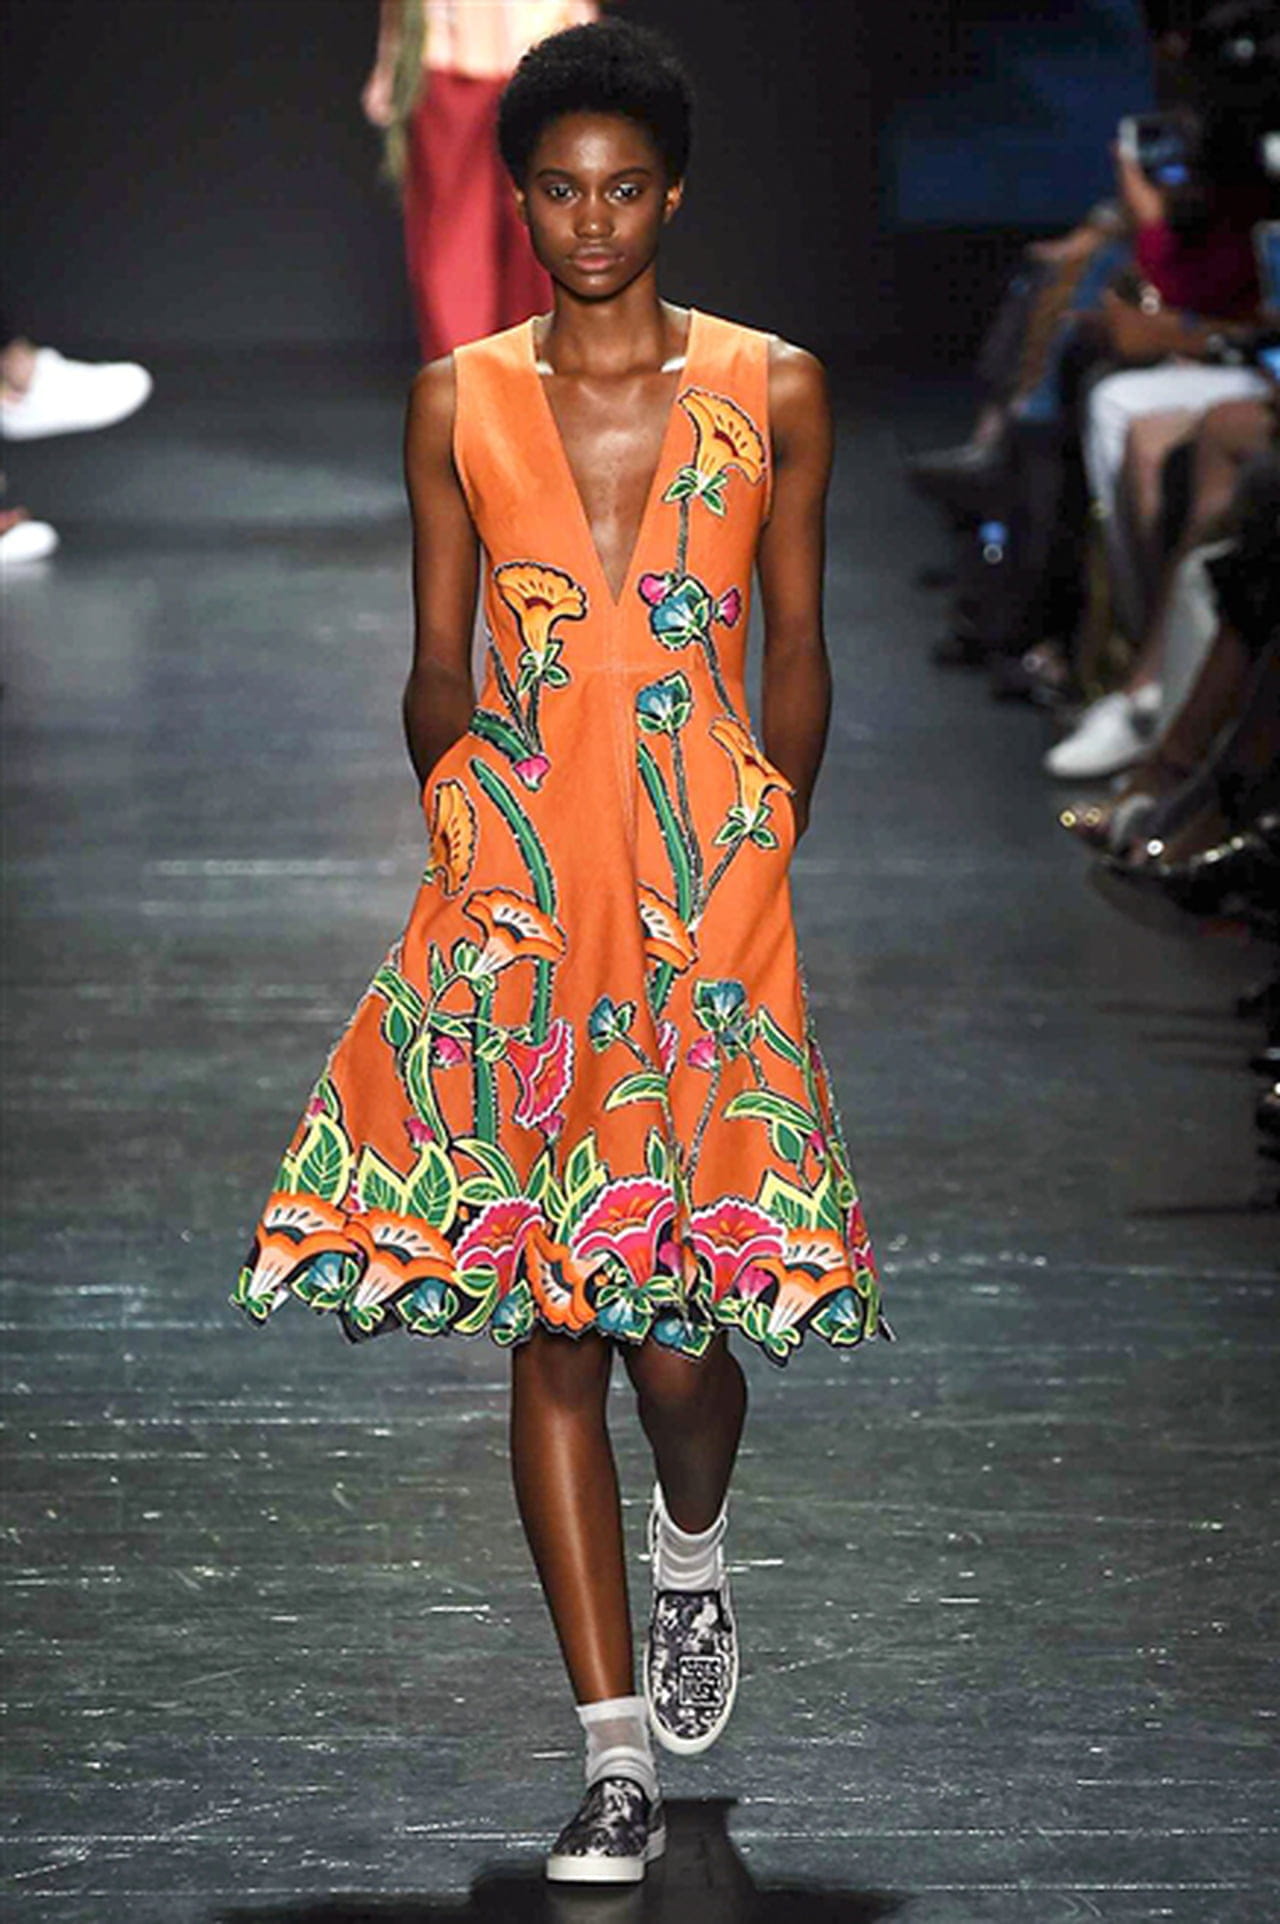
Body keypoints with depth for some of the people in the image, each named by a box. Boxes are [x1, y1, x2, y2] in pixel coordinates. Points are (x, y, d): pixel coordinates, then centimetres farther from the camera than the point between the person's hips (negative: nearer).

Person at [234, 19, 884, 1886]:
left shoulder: (775, 393, 4)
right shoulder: (461, 399, 6)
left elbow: (798, 653, 9)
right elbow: (437, 669, 12)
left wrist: (760, 862, 5)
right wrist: (467, 830, 4)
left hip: (707, 894, -1)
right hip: (514, 893, 1)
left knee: (680, 1327, -4)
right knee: (548, 1328, -2)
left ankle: (693, 1553, 32)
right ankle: (618, 1756, 3)